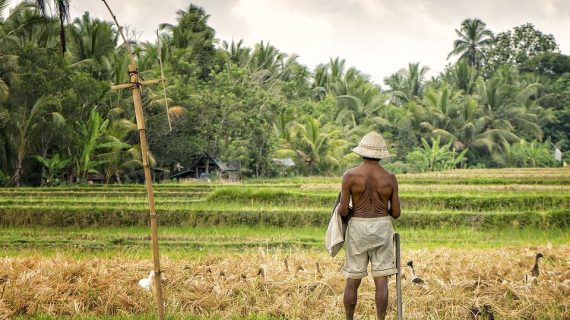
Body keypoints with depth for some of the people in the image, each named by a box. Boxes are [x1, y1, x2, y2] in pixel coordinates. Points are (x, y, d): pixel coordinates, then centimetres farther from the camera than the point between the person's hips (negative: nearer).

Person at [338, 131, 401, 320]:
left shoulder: (349, 175, -9)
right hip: (381, 230, 0)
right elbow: (396, 213, -1)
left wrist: (345, 210, 14)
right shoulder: (390, 178, -4)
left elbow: (343, 211, -10)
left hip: (358, 230, 0)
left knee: (352, 281, 10)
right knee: (381, 281, 2)